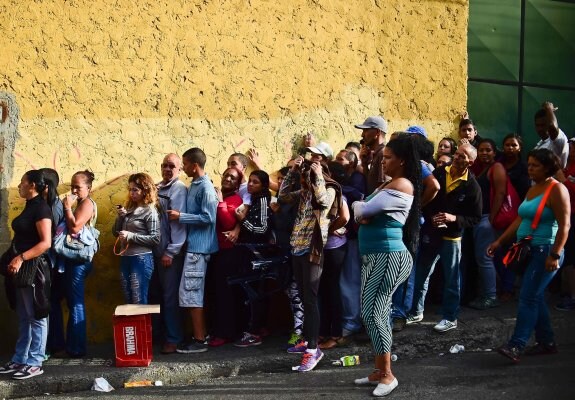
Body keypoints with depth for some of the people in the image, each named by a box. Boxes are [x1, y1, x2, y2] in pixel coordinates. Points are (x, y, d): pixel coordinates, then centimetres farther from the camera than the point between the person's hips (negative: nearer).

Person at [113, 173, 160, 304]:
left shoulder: (150, 211, -8)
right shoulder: (129, 209, 11)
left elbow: (155, 239, -14)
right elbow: (116, 233, 13)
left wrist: (131, 236, -17)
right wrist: (120, 217, -2)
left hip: (141, 259, -7)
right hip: (125, 258, 7)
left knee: (139, 303, -2)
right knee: (129, 301, 14)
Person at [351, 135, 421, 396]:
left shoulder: (402, 185, -12)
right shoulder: (388, 184, 20)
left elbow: (364, 209, -17)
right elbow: (362, 210, 15)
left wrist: (360, 208, 5)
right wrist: (362, 214, -8)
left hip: (388, 256, -10)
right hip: (375, 256, 10)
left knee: (372, 313, -12)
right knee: (379, 313, 11)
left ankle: (387, 375, -4)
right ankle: (380, 371, 19)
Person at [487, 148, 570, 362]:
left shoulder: (556, 189, -11)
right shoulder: (532, 189, 15)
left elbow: (564, 225, -17)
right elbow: (520, 220, 16)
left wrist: (555, 254, -23)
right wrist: (499, 241, 12)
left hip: (545, 252, -9)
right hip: (529, 250, 9)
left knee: (528, 297, -12)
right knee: (535, 297, 12)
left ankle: (516, 345, -13)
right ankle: (546, 342, 23)